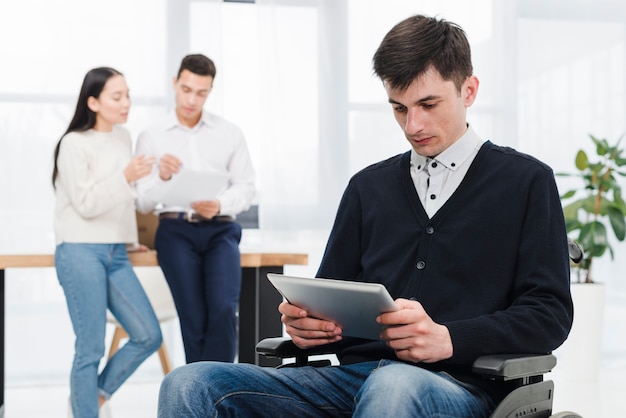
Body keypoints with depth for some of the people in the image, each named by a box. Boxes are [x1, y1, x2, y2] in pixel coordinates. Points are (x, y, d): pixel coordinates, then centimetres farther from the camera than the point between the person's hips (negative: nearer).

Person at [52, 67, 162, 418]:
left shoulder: (124, 138, 12)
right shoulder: (74, 143, -7)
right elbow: (85, 203, -13)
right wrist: (125, 177, -23)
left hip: (116, 254, 7)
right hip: (81, 253, -7)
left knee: (149, 336, 1)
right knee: (91, 347, -6)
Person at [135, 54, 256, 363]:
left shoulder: (230, 133, 13)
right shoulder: (151, 137, 11)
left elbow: (246, 187, 9)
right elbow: (143, 203, 7)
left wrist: (220, 205, -11)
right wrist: (161, 177, -13)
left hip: (220, 230, 1)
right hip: (176, 230, 0)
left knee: (224, 309, -20)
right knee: (194, 320, -9)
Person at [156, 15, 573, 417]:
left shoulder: (526, 182, 9)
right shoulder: (368, 186, 21)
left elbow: (550, 312, 1)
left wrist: (448, 339, -16)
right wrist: (305, 320, -3)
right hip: (353, 372, 4)